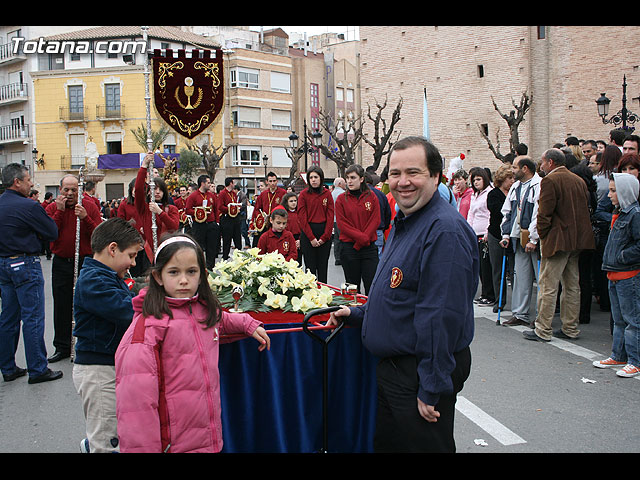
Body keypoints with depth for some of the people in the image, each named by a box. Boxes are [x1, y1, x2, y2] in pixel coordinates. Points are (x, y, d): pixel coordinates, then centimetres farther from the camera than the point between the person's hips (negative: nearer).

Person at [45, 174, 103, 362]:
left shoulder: (90, 207, 1)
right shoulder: (52, 208, 5)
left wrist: (85, 218, -20)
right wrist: (60, 211, -13)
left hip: (86, 261, -2)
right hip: (61, 264, 2)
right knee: (62, 306, 9)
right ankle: (62, 347, 21)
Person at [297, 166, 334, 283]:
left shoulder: (327, 194, 5)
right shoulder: (304, 194, 0)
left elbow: (330, 216, 2)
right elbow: (302, 217, -4)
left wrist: (325, 237, -7)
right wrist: (311, 238, -11)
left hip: (325, 234, 2)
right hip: (307, 233, -2)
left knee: (323, 267, 6)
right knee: (310, 267, 0)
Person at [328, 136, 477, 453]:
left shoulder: (445, 230, -24)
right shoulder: (404, 223, 11)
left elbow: (442, 317, -27)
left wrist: (431, 390, -25)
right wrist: (358, 314, 14)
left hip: (421, 373, -10)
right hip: (392, 365, 10)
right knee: (385, 443, 22)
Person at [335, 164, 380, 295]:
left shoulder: (371, 196, 5)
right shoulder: (341, 199, 3)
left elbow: (376, 220, -1)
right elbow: (341, 223, -4)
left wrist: (364, 238, -12)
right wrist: (360, 236, -15)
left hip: (369, 247, 0)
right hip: (349, 247, 0)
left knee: (372, 284, -3)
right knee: (352, 286, 7)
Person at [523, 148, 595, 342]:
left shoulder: (549, 181, -11)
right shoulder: (579, 180, 14)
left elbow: (544, 213, -15)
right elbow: (586, 209, 16)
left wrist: (542, 235, -2)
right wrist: (577, 234, 19)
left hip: (558, 240, -8)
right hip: (578, 239, 8)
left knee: (548, 286, -3)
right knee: (572, 285, 13)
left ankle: (543, 330, 0)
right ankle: (570, 328, 20)